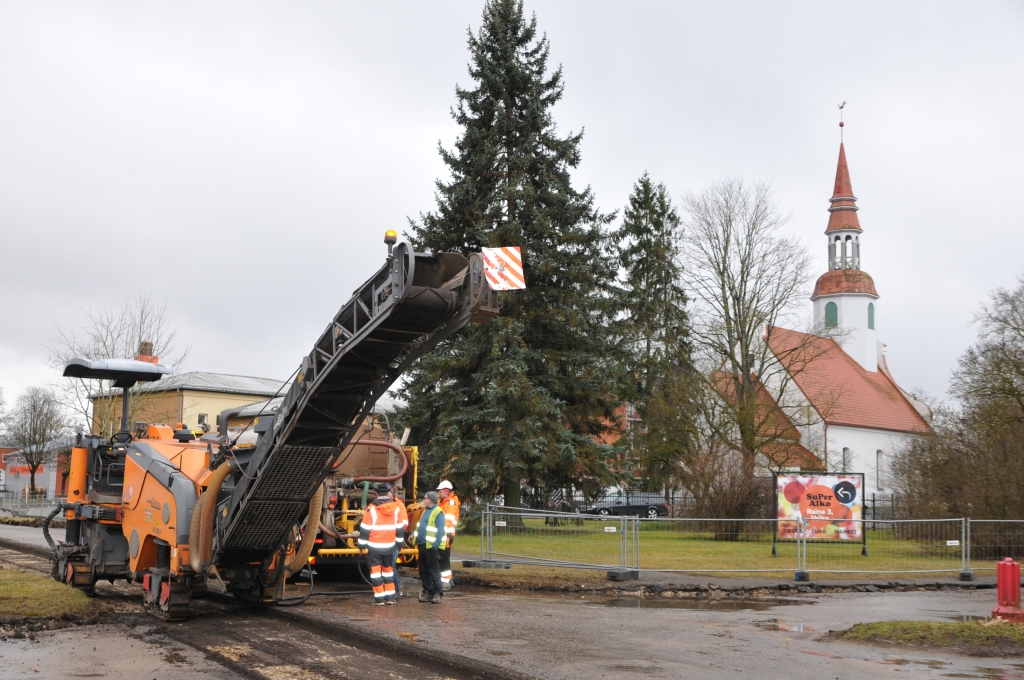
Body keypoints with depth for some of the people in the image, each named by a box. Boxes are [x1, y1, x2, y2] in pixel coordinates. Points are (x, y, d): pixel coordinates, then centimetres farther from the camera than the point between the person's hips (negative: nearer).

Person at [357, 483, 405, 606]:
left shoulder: (372, 508, -11)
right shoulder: (396, 507, -1)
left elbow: (365, 528, -8)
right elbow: (400, 527, 8)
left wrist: (362, 543, 1)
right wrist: (399, 541, 20)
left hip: (374, 546, -4)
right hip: (389, 545, 4)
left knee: (375, 570, 2)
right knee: (388, 569, 16)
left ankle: (379, 598, 0)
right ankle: (390, 597, 16)